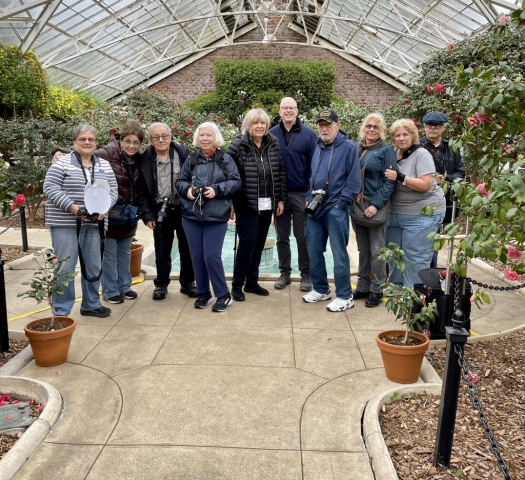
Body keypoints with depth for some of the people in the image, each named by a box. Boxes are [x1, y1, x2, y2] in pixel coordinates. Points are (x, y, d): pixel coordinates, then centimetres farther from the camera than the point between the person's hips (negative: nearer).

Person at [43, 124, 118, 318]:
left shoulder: (104, 166, 11)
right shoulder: (62, 163, -4)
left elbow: (113, 190, 9)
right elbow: (50, 188, -9)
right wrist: (71, 206, -20)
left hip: (93, 224, 5)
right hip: (65, 223, -4)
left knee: (93, 266, 12)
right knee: (65, 267, -2)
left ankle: (91, 304, 27)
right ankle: (61, 311, 9)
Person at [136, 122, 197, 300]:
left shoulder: (183, 153, -5)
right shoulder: (145, 160, -2)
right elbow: (142, 191, 0)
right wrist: (147, 215, -6)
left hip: (184, 209, 0)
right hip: (160, 211, 1)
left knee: (187, 248, 10)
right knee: (162, 251, 11)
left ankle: (188, 283, 25)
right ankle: (161, 284, 25)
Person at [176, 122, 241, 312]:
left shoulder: (226, 159, 2)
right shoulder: (191, 160, 10)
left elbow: (236, 182, -3)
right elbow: (179, 181, 12)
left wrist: (217, 189, -17)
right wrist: (187, 189, -9)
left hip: (216, 216, -3)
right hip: (191, 215, 4)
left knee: (212, 256, -7)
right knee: (197, 256, 8)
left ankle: (224, 295, 9)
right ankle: (203, 293, 25)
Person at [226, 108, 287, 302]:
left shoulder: (274, 144, 5)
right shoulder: (238, 145, -8)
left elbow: (281, 173, 9)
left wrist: (281, 199, 6)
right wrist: (230, 203, -12)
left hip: (267, 205, 5)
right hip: (246, 204, -5)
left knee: (259, 243, 11)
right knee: (247, 243, -4)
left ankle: (252, 281, 24)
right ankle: (237, 284, 11)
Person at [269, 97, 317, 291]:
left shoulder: (309, 134, -3)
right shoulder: (271, 134, 2)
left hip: (301, 193, -2)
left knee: (303, 237, 6)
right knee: (282, 237, 11)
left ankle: (306, 274, 17)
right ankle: (284, 272, 23)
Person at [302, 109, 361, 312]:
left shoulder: (348, 147, -7)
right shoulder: (317, 147, 13)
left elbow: (354, 181, -11)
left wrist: (340, 203, -13)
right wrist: (309, 198, 8)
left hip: (336, 209, -7)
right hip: (314, 208, 7)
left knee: (339, 254, 0)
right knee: (314, 251, 12)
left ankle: (345, 297, 11)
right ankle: (321, 289, 28)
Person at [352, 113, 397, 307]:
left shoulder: (386, 150, -3)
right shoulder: (356, 148, 11)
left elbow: (390, 181, -10)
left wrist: (376, 204, -20)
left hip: (376, 206, -5)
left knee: (376, 250, 1)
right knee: (363, 249, 12)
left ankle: (376, 290, 10)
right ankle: (363, 286, 22)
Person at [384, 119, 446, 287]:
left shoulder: (421, 154, -12)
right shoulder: (393, 154, 6)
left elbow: (425, 185, -21)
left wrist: (400, 177, -25)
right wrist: (389, 177, -2)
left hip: (422, 214, -7)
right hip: (395, 212, 7)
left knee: (415, 257, -4)